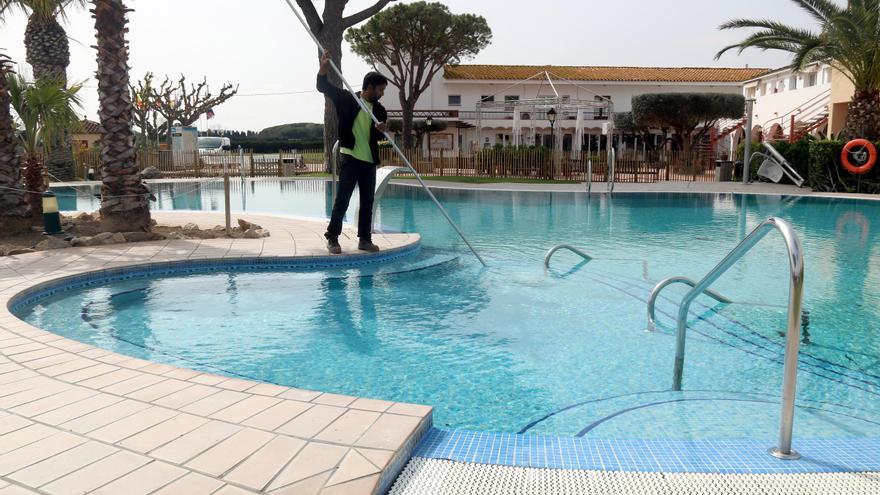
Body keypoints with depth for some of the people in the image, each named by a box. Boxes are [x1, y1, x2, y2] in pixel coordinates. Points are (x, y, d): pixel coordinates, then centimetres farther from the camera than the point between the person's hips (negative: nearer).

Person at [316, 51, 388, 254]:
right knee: (342, 201, -4)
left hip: (369, 161, 5)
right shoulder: (347, 99, 0)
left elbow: (379, 137, 2)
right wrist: (323, 67, -19)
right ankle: (332, 238, 3)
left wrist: (382, 130, -22)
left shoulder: (380, 110, 9)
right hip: (350, 158, -5)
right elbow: (323, 86, -1)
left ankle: (365, 239, 16)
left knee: (367, 203, 8)